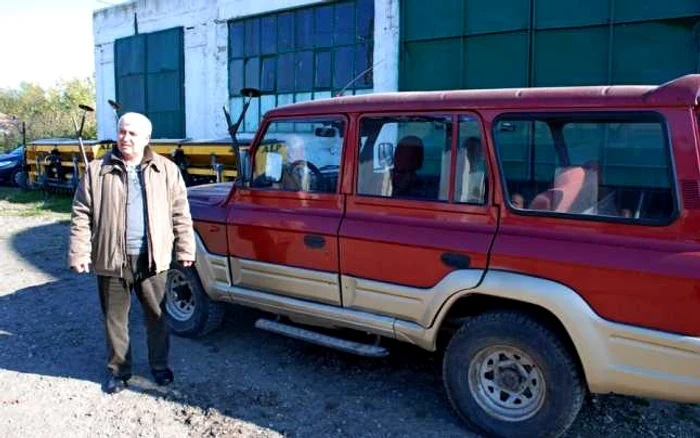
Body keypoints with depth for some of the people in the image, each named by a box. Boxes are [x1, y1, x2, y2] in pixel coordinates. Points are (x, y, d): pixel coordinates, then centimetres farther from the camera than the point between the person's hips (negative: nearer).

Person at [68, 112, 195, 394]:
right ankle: (118, 369, 31)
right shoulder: (97, 171, 2)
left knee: (157, 316, 12)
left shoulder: (166, 170, 3)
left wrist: (185, 247, 0)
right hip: (111, 259, 0)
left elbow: (180, 213, 4)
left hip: (152, 259, 0)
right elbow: (81, 215, 2)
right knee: (114, 318, 12)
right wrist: (79, 253, -5)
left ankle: (159, 364, 31)